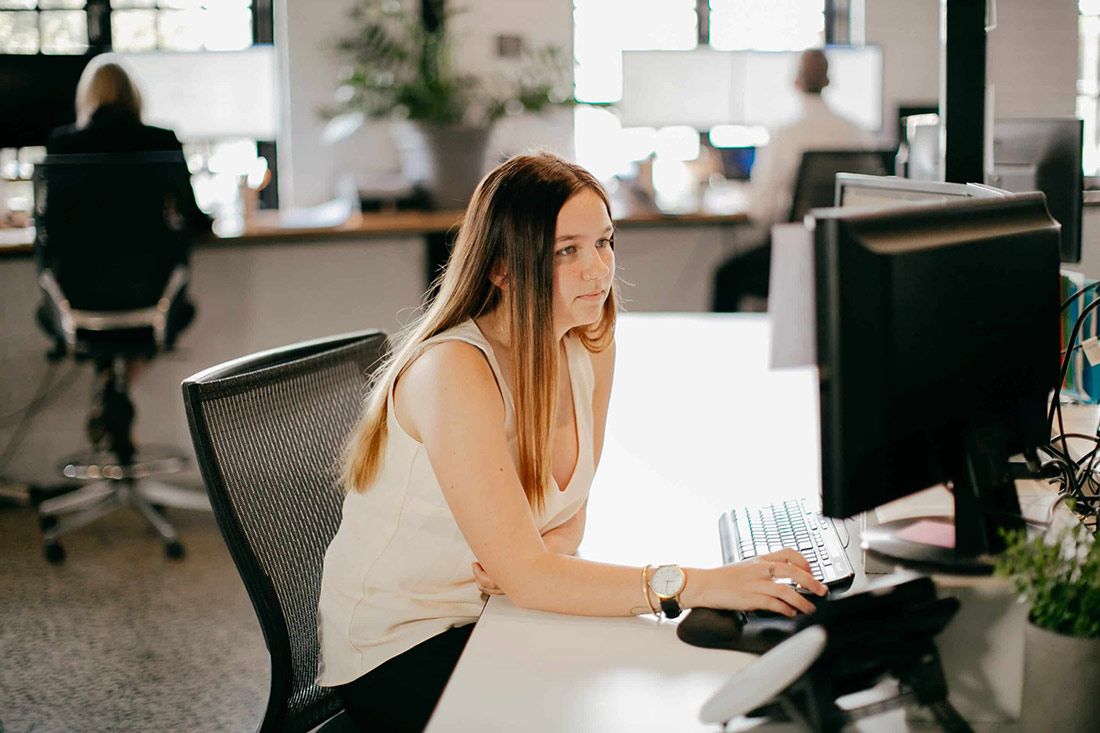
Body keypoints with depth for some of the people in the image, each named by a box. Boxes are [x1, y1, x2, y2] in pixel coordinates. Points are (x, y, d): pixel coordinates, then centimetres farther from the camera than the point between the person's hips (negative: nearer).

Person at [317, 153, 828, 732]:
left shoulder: (590, 345, -3)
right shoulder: (454, 370, -27)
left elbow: (568, 512, 5)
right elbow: (521, 573, -31)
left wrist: (545, 550, -19)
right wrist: (703, 585, -38)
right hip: (396, 651, -7)